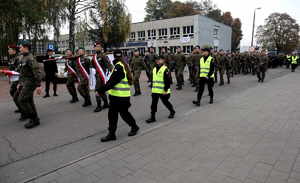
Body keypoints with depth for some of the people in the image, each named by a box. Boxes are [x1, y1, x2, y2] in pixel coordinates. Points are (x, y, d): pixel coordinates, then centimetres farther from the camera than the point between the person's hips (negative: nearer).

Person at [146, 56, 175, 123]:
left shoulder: (165, 69, -12)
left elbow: (167, 81, -16)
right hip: (155, 91, 6)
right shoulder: (154, 69, 11)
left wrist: (166, 90, -18)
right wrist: (152, 88, 20)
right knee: (154, 104, 3)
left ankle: (172, 111, 38)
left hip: (163, 91, -6)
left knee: (165, 102, 12)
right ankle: (152, 117, 12)